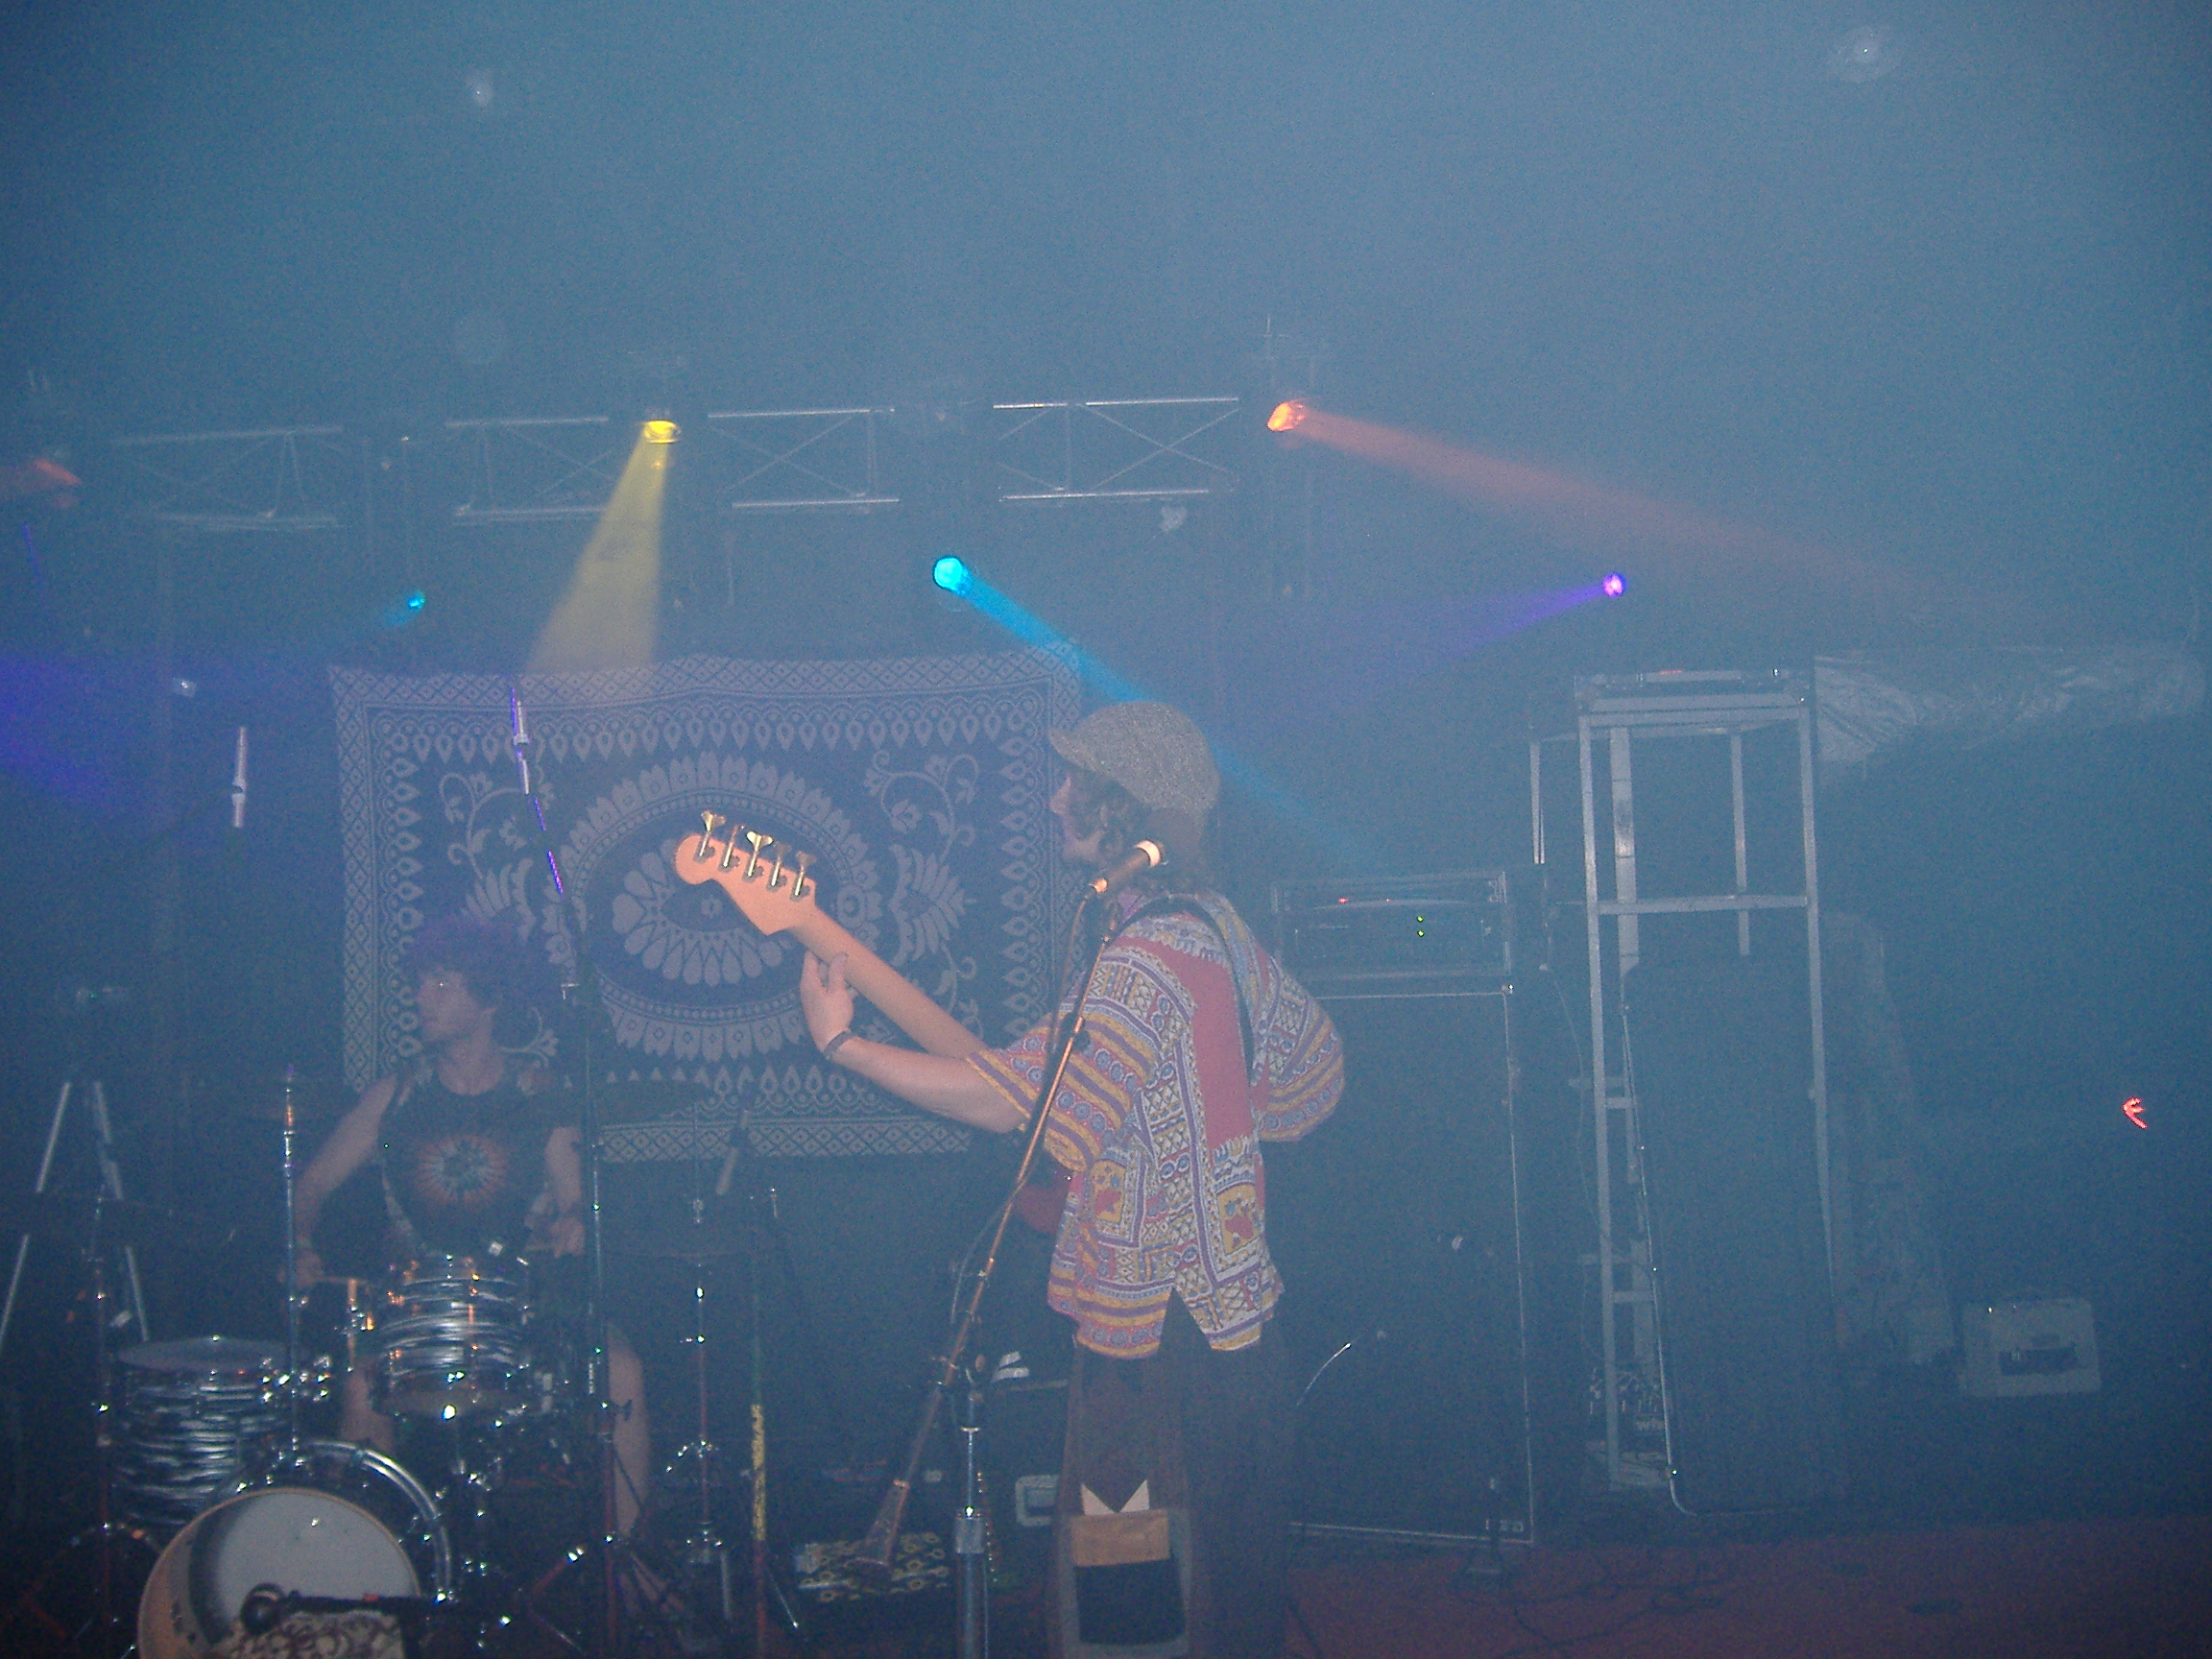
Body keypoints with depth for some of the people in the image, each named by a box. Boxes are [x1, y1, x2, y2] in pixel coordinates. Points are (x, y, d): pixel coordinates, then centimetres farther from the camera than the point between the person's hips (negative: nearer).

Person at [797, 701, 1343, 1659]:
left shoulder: (1147, 962, -22)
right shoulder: (1212, 925, 9)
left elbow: (1012, 1096, -24)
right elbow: (1316, 1060, 21)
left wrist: (840, 1043, -16)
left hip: (1163, 1339, -10)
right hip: (1227, 1317, 10)